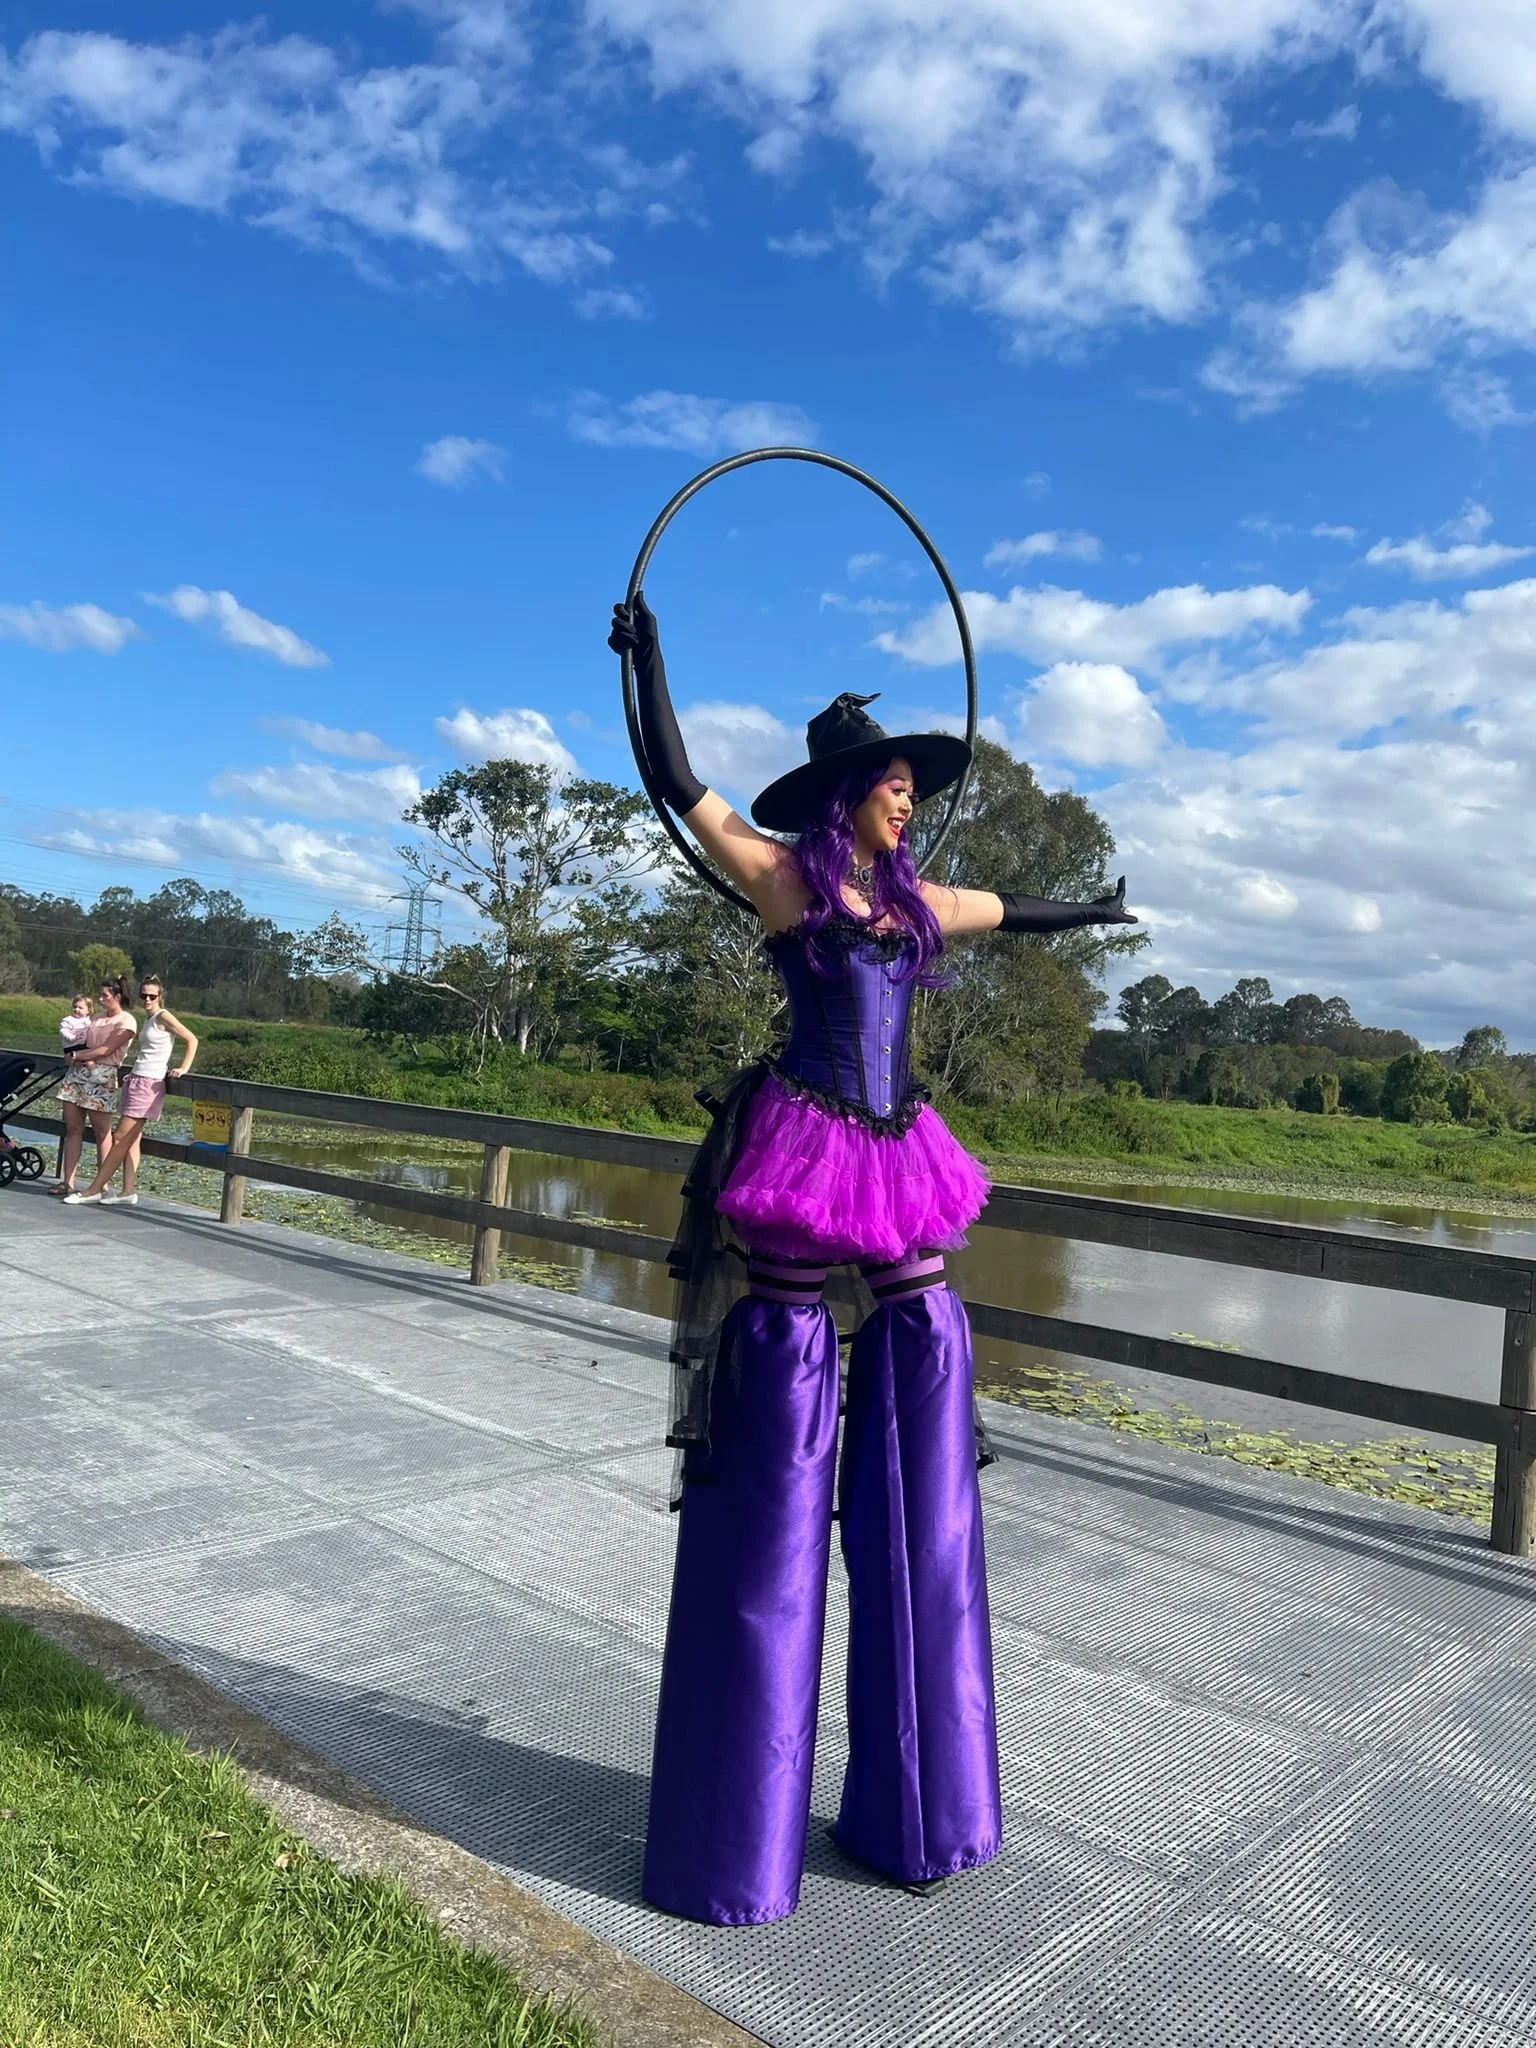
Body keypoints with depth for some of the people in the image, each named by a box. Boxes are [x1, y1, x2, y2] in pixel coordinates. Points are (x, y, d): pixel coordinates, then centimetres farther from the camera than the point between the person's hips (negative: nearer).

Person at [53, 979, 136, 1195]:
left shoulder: (126, 1021, -3)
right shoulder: (98, 1018, 19)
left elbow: (106, 1050, -11)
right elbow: (75, 1040, 15)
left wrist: (77, 1055, -5)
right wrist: (79, 1057, -5)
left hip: (101, 1077, -7)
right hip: (77, 1072, 7)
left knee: (102, 1133, -2)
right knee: (72, 1129, 3)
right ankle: (67, 1181, 5)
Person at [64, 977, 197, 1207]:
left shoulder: (163, 1017, -8)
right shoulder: (148, 1019, 17)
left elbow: (192, 1040, -11)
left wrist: (183, 1068, -14)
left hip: (148, 1084, -9)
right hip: (136, 1081, 9)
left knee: (121, 1139, -5)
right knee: (132, 1140, 6)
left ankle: (94, 1190, -2)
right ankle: (129, 1190, 7)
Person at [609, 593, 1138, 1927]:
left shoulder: (918, 901, 18)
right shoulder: (785, 876, 2)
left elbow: (1012, 912, 37)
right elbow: (678, 782, -4)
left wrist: (1090, 914, 52)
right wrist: (647, 660, -7)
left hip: (901, 1159, 6)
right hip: (804, 1153, -6)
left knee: (920, 1501, 8)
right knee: (776, 1504, 0)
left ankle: (916, 1802, 25)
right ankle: (734, 1837, 16)